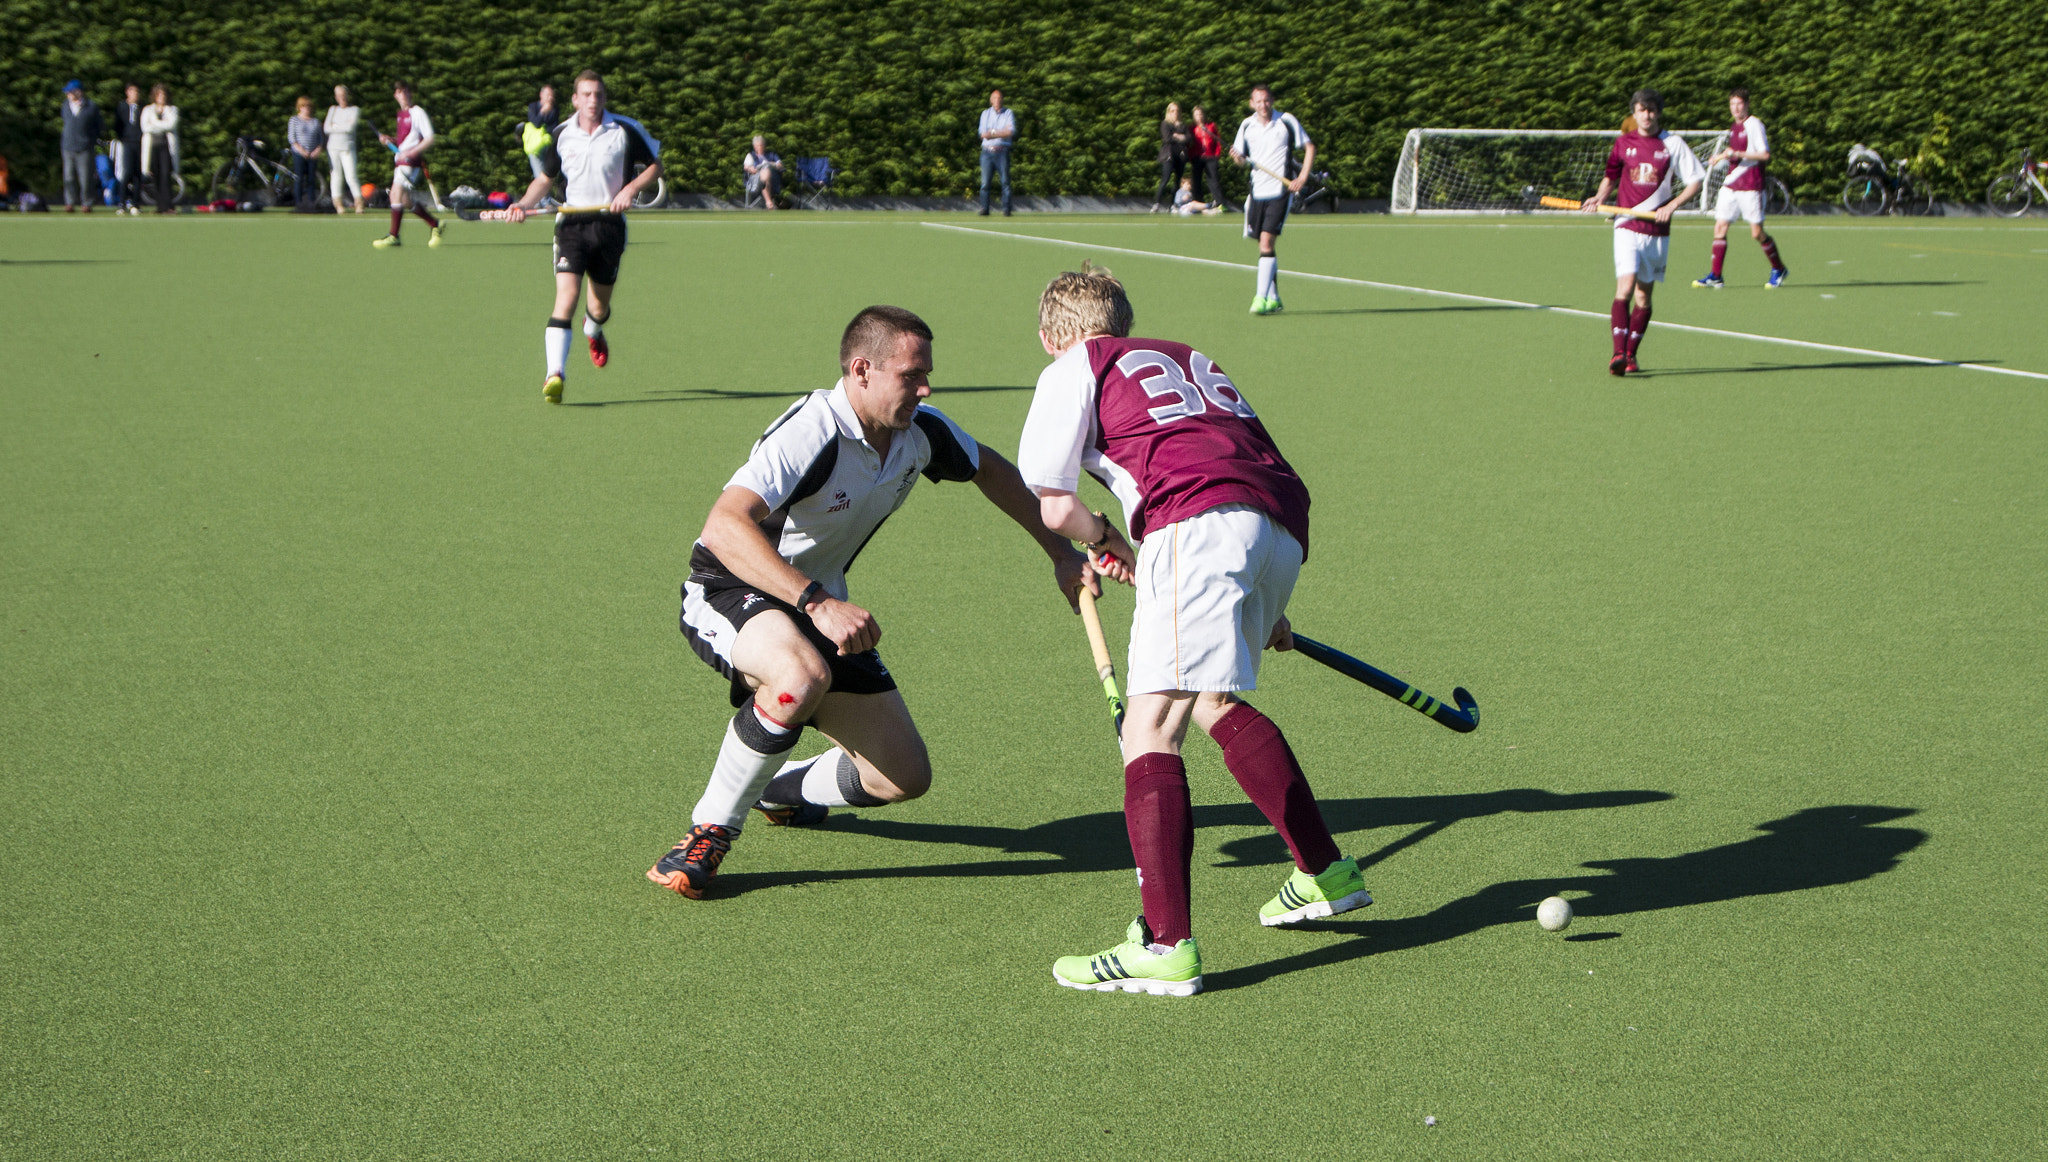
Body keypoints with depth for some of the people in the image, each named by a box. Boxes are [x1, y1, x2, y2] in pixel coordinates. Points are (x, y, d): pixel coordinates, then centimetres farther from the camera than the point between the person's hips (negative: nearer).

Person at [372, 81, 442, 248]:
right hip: (400, 161, 9)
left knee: (396, 193, -19)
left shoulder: (418, 113, -6)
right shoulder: (401, 115, 19)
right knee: (405, 200, 7)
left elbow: (430, 140, -12)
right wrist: (389, 140, 9)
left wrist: (411, 152, -22)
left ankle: (393, 236, -17)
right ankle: (434, 224, 23)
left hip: (411, 162, -9)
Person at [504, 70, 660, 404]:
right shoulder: (561, 135, 5)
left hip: (609, 223, 0)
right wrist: (526, 203, -4)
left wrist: (630, 189, -9)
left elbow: (655, 165, 8)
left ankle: (593, 331, 53)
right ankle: (555, 375, -27)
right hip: (572, 222, 0)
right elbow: (545, 178, 15)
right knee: (566, 295, -19)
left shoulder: (625, 130, -1)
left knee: (600, 305, 12)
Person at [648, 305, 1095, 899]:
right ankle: (711, 830, -21)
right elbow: (724, 526, -42)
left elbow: (990, 469, 17)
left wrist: (1061, 552, 15)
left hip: (822, 606, 7)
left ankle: (780, 788, 33)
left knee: (904, 778, 2)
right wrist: (817, 602, -48)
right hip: (730, 592, -7)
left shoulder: (922, 431, -6)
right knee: (803, 677, -42)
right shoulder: (810, 433, -29)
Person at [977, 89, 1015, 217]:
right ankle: (984, 209, -3)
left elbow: (1011, 132, -6)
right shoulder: (985, 114, 13)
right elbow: (983, 133, -1)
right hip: (987, 151, 1)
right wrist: (1002, 132, -6)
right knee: (985, 182, -6)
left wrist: (992, 133, -9)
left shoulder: (1009, 113, 10)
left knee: (1005, 181, -6)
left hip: (1002, 152, -1)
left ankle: (1006, 209, -3)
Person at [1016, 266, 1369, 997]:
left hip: (1201, 524, -7)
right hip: (1283, 528, 7)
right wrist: (1264, 606, 40)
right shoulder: (1191, 360, 36)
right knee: (1215, 704, 27)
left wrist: (1107, 541, 31)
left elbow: (1053, 508, 10)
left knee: (1151, 727, -11)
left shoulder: (1074, 370, 18)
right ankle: (1325, 873, 33)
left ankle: (1166, 945, -24)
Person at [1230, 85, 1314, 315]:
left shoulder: (1287, 121, -3)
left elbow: (1310, 148, 3)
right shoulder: (1246, 126, 8)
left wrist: (1301, 179, -8)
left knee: (1266, 242, -16)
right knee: (1264, 246, 9)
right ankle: (1273, 298, 20)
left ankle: (1261, 298, -18)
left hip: (1279, 192, -5)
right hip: (1257, 192, 5)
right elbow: (1242, 158, 16)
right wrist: (1238, 158, -10)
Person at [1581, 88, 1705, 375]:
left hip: (1657, 230, 1)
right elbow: (1611, 176, 20)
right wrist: (1599, 198, 1)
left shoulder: (1673, 144, 2)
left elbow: (1696, 181, 4)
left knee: (1644, 295, 7)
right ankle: (1619, 353, -24)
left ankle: (1631, 355, 18)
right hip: (1627, 226, -1)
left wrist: (1672, 205, -9)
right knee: (1625, 287, -18)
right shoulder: (1623, 143, 5)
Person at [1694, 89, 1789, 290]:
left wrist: (1737, 154, -22)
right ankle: (1715, 276, 1)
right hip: (1731, 183, 7)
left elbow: (1765, 155, -17)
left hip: (1751, 186, -7)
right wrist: (1721, 157, 11)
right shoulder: (1733, 128, 14)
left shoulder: (1754, 125, -9)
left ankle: (1778, 269, 17)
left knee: (1757, 233, -3)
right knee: (1720, 227, -2)